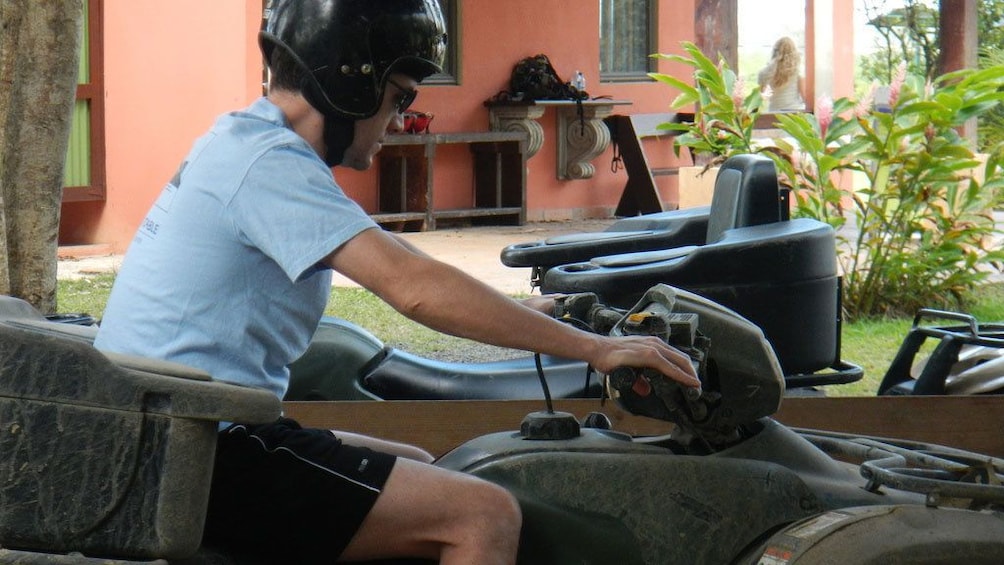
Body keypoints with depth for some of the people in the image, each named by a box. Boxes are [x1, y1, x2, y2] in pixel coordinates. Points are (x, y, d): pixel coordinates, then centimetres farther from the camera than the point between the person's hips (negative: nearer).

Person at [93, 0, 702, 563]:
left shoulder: (241, 143, 17)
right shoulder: (267, 163, -16)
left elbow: (398, 274, 25)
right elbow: (417, 289, -24)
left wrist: (529, 313, 23)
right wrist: (592, 347, -19)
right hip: (201, 463, -11)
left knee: (422, 468, 24)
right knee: (486, 515, -14)